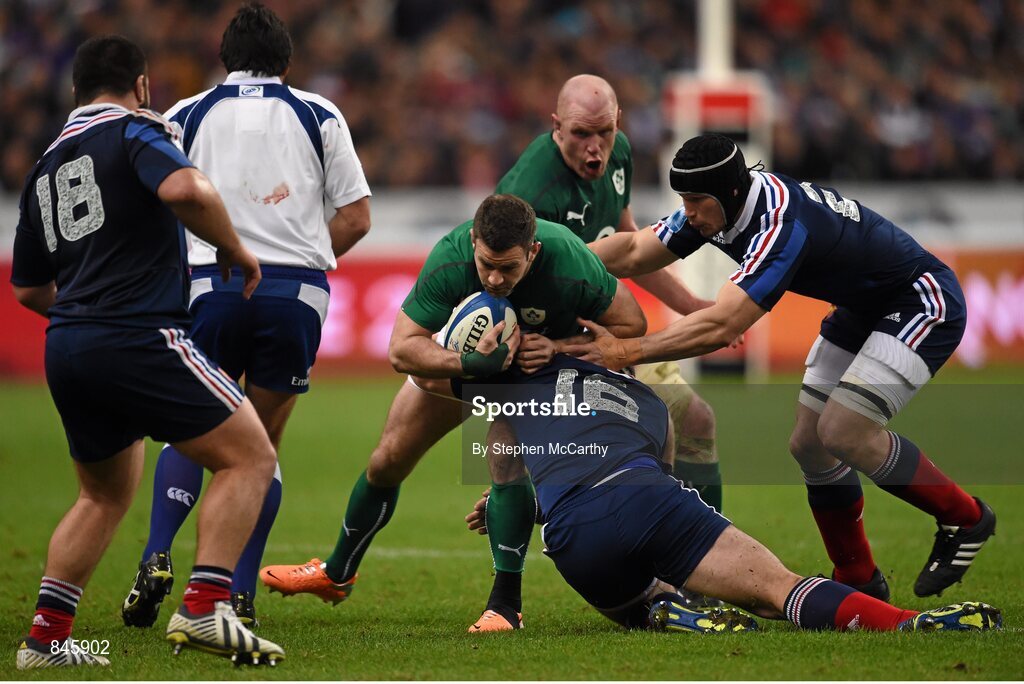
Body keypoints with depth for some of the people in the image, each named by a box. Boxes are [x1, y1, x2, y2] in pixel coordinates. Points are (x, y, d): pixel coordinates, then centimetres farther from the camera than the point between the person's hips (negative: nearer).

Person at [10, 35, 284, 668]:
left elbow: (28, 288, 25)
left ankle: (46, 637, 18)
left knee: (104, 498, 24)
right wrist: (235, 249, -8)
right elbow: (185, 189, -24)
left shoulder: (46, 168, 20)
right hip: (139, 338, -8)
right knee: (251, 457, -4)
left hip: (67, 352, 8)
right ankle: (205, 609, -17)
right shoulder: (135, 129, -1)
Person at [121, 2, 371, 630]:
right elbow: (357, 217, 8)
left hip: (212, 288, 0)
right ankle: (241, 596, 1)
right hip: (298, 291, 0)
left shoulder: (186, 116, 11)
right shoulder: (318, 114, 11)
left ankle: (157, 558, -9)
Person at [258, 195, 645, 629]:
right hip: (467, 347, 2)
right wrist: (472, 363, -52)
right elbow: (401, 349, -36)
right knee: (389, 458, 8)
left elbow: (632, 324, -23)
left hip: (547, 361, -2)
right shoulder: (450, 260, -38)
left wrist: (559, 347, -35)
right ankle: (336, 574, 32)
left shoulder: (572, 266, -40)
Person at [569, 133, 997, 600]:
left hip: (922, 302, -10)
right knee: (808, 444, 2)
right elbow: (633, 252, -3)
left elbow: (721, 327, -42)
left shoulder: (783, 224, -36)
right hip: (861, 311, 10)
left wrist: (628, 351, -41)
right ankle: (859, 581, 14)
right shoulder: (716, 206, -9)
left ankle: (964, 518, -1)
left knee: (843, 434, -21)